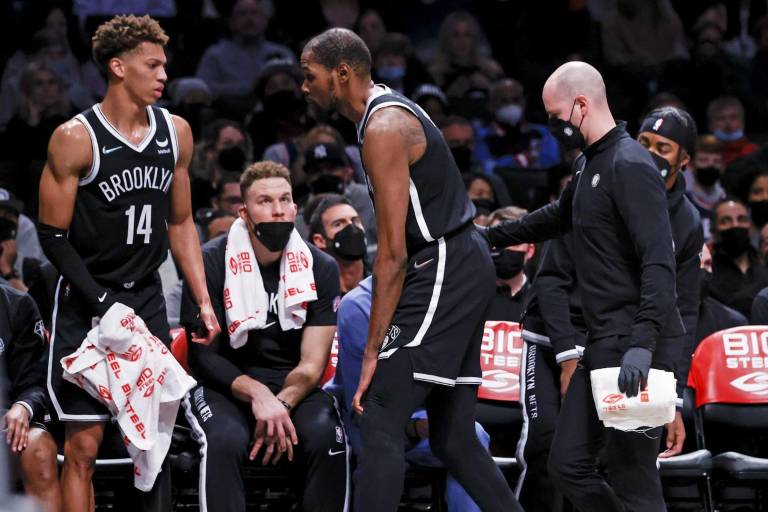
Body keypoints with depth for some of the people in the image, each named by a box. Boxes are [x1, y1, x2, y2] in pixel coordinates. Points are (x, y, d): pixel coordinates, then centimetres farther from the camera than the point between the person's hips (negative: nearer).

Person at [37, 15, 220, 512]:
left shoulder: (176, 132, 5)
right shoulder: (76, 138, -12)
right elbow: (54, 238, -10)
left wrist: (204, 302, 7)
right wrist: (106, 305, -16)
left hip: (147, 300, 5)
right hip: (87, 307, -5)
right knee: (84, 447, -6)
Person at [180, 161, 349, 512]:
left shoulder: (320, 268, 0)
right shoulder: (212, 263, -7)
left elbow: (312, 365, -3)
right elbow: (203, 356, -7)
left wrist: (278, 406, -23)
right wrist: (257, 394, -25)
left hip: (294, 388, 2)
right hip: (225, 387, -2)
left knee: (326, 437, -30)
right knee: (225, 439, -35)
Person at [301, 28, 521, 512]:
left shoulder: (383, 128, -15)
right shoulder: (395, 111, 16)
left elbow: (393, 254, -19)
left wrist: (373, 351, -18)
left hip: (443, 272, -10)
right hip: (465, 269, 10)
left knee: (380, 424, -14)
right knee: (453, 436, 12)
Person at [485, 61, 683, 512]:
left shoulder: (630, 167, -14)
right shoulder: (591, 165, 18)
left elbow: (659, 262, -23)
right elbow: (560, 217, 40)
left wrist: (643, 344, -32)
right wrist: (491, 236, 42)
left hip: (635, 353, -10)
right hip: (604, 346, 10)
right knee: (569, 465, 9)